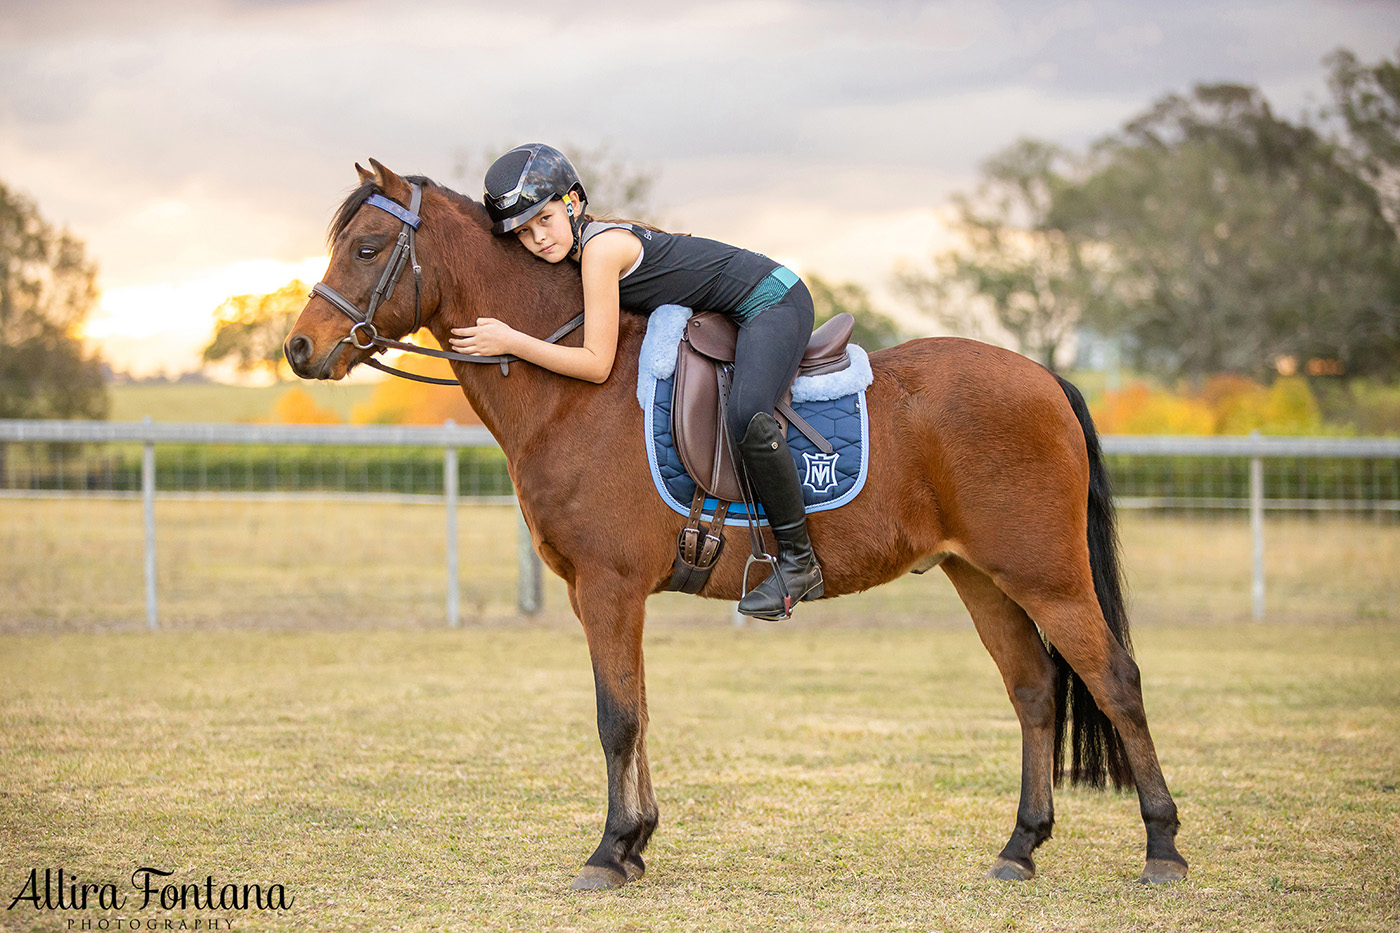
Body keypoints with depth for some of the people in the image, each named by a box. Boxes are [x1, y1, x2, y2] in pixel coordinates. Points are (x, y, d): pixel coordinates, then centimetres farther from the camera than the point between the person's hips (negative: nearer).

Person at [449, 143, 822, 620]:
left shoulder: (601, 246, -23)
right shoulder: (578, 246, 6)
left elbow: (596, 364, -24)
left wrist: (510, 341, -22)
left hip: (774, 301, -11)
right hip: (738, 315, 11)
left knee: (746, 415, -33)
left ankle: (798, 560, -22)